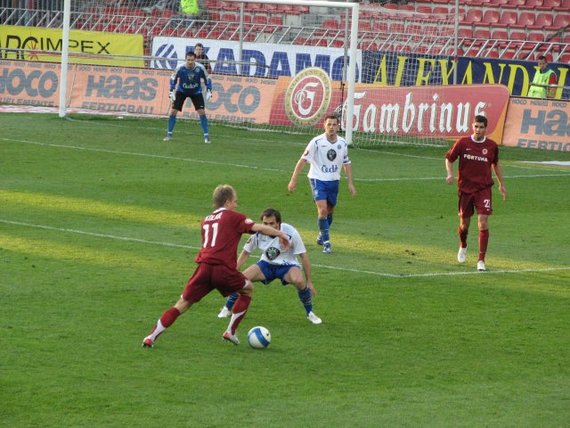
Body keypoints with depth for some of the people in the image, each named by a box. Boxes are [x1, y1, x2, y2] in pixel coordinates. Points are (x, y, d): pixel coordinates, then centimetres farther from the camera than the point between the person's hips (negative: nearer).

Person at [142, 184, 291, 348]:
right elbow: (259, 228, 0)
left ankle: (151, 337, 0)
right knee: (248, 289, 21)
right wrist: (281, 234, 10)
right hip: (223, 269, -5)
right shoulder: (233, 217, 7)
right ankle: (231, 331, 17)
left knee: (183, 303, 10)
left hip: (203, 267, 5)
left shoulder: (206, 220, 25)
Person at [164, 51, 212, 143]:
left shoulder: (200, 68, -24)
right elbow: (173, 79, -7)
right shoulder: (181, 68, -25)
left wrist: (209, 91, -14)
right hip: (181, 91, 0)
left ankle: (206, 136, -2)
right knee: (173, 111, -7)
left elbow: (207, 79, -6)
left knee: (202, 112, -12)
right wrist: (172, 91, -13)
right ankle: (169, 134, 8)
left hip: (196, 92, 0)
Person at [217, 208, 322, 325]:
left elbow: (304, 256, -13)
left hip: (287, 266, -3)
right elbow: (245, 253, -2)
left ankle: (310, 313, -10)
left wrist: (309, 281, -11)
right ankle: (227, 308, 8)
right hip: (266, 264, 3)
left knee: (299, 280, -35)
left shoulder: (290, 232, -24)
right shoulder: (258, 233, -17)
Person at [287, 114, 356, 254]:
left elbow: (347, 163, 13)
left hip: (333, 180, 5)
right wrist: (293, 180, -12)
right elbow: (303, 160, -9)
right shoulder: (317, 142, -13)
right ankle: (326, 242, -10)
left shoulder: (342, 143, 1)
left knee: (330, 211, 13)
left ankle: (322, 236, 36)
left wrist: (350, 183, 10)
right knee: (323, 209, -18)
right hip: (318, 179, -5)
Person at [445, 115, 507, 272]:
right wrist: (450, 174, -10)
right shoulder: (463, 143, -4)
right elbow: (449, 158, 8)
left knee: (483, 222, -14)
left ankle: (481, 260, -11)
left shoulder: (492, 146, 0)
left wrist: (502, 184, 22)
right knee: (464, 223, 11)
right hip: (465, 188, 1)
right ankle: (463, 246, 45)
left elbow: (496, 164, 17)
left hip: (484, 189, 0)